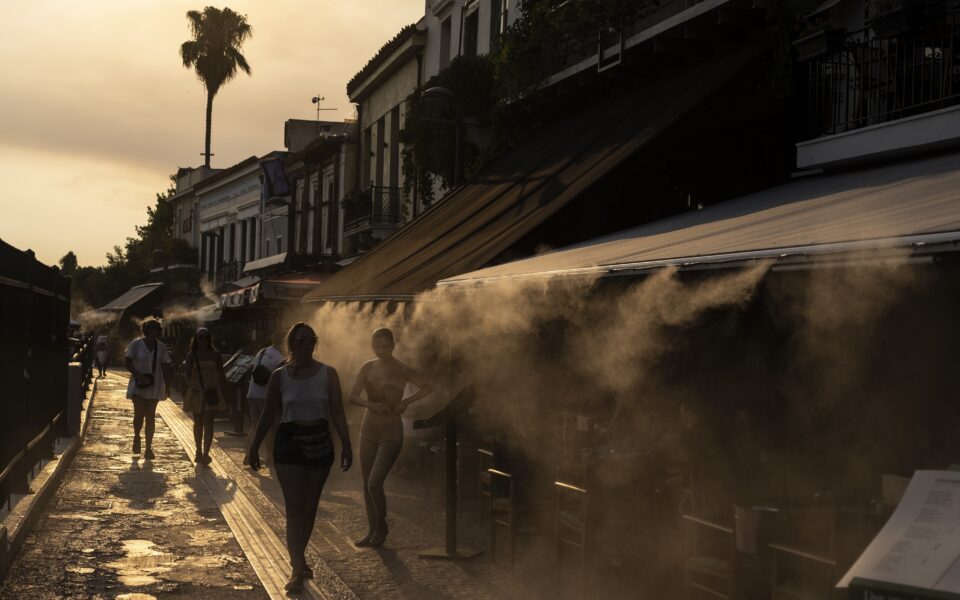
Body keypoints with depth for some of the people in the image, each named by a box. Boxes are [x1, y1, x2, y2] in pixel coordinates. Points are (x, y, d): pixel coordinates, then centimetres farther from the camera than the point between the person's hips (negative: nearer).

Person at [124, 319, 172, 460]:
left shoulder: (161, 347, 6)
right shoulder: (136, 344, -4)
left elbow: (165, 368, 9)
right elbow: (127, 362, -7)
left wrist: (167, 386, 3)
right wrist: (138, 374, -22)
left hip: (154, 386, 3)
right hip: (138, 385, -3)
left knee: (150, 416, 4)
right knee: (139, 414, -13)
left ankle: (148, 448, 10)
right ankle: (136, 437, 18)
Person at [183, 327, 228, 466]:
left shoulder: (215, 355, 3)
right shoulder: (192, 355, 2)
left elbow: (221, 375, 6)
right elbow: (187, 373, -8)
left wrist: (223, 391, 0)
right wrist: (191, 385, -25)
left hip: (211, 392, -1)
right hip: (196, 392, 1)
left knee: (208, 422, -10)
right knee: (198, 423, 12)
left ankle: (205, 453, -14)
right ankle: (199, 452, 25)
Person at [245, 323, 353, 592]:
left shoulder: (328, 374, 0)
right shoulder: (279, 376, -1)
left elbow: (338, 412, -2)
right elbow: (268, 414, 5)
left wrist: (346, 445, -10)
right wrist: (254, 447, 7)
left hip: (320, 443, 2)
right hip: (289, 443, -2)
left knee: (310, 507, 12)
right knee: (294, 507, -8)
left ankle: (299, 558, 29)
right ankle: (297, 571, -10)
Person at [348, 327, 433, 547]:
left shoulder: (402, 371, -8)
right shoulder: (368, 367, 3)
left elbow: (428, 387, 3)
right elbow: (353, 397, -3)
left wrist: (407, 401, -9)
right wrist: (371, 404, -22)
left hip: (391, 432, -5)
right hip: (369, 429, 5)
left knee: (374, 484, -13)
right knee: (367, 485, 9)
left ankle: (381, 526, 10)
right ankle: (372, 530, 22)